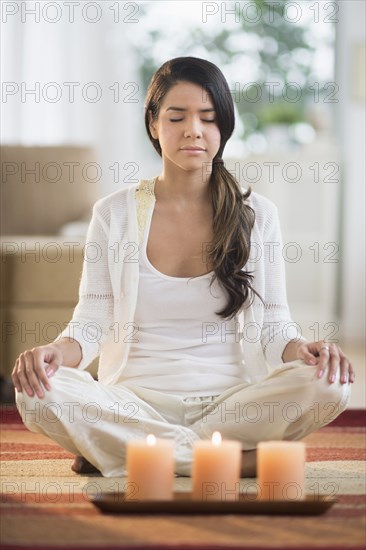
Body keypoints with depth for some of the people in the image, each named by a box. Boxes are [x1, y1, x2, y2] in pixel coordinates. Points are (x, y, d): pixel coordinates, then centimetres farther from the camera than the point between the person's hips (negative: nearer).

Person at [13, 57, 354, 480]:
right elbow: (92, 321, 2)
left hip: (233, 402, 1)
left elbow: (273, 324, 6)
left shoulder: (257, 215, 8)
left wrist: (300, 350, -18)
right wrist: (57, 351, -21)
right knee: (39, 394, -31)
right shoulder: (114, 214, 7)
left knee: (327, 386, -30)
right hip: (137, 401, 0)